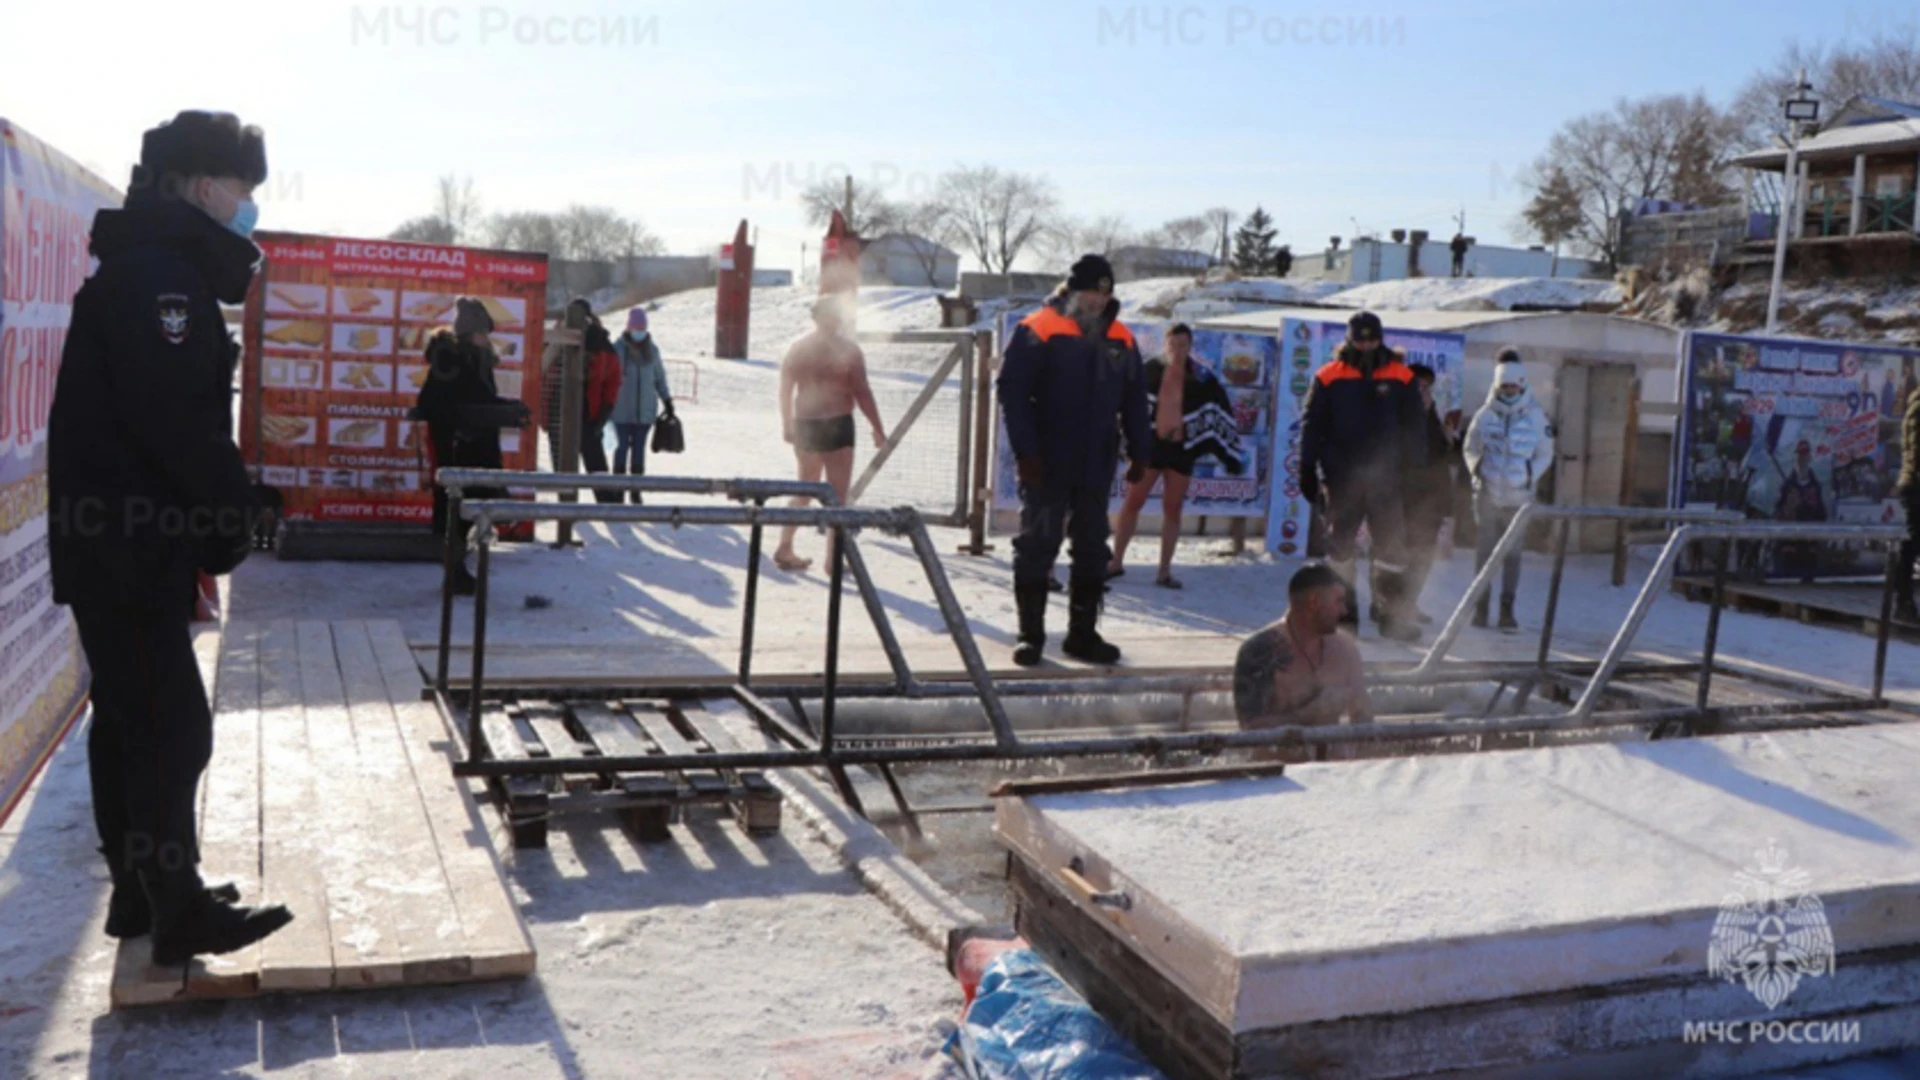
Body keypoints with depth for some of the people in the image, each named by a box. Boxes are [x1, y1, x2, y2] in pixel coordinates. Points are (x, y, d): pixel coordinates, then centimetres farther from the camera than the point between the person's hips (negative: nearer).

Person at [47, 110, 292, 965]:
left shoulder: (156, 270, 19)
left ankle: (141, 892, 24)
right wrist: (231, 512, -9)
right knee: (170, 724, -7)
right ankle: (181, 913, 0)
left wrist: (213, 518, 10)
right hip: (127, 545, -11)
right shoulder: (157, 274, -14)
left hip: (125, 543, 11)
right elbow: (176, 416, -23)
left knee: (129, 719, 14)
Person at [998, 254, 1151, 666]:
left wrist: (1140, 452, 7)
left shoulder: (1121, 340, 8)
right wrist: (1026, 450, -16)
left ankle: (1083, 633, 20)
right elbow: (1012, 391, -11)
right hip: (1048, 466, -5)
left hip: (1097, 466, 5)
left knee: (1092, 549, 10)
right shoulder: (1037, 331, -7)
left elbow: (1134, 401, 13)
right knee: (1037, 547, 0)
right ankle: (1030, 635, 9)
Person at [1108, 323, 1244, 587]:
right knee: (1132, 503, 3)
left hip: (1182, 447, 1)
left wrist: (1230, 455, -1)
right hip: (1150, 442, 0)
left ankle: (1165, 571, 12)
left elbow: (1220, 415, 2)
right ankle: (1116, 562, 13)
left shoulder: (1202, 379, -1)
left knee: (1172, 509, 6)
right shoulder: (1151, 370, -2)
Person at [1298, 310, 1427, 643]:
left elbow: (1415, 426, 8)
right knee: (1340, 544, 8)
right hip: (1342, 477, 0)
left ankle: (1394, 612, 7)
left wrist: (1416, 466, 2)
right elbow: (1312, 427, 3)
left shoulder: (1401, 377, 3)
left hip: (1386, 478, 0)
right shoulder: (1329, 377, 1)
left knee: (1392, 544, 0)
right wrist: (1308, 472, 0)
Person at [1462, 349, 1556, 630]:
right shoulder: (1485, 414, 1)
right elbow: (1471, 449, 11)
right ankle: (1480, 606, 13)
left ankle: (1507, 609, 6)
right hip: (1487, 494, 1)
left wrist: (1530, 477, -5)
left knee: (1513, 552, 2)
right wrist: (1477, 471, -2)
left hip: (1519, 496, -1)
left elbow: (1545, 454, 7)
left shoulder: (1536, 416, -1)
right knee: (1484, 549, 6)